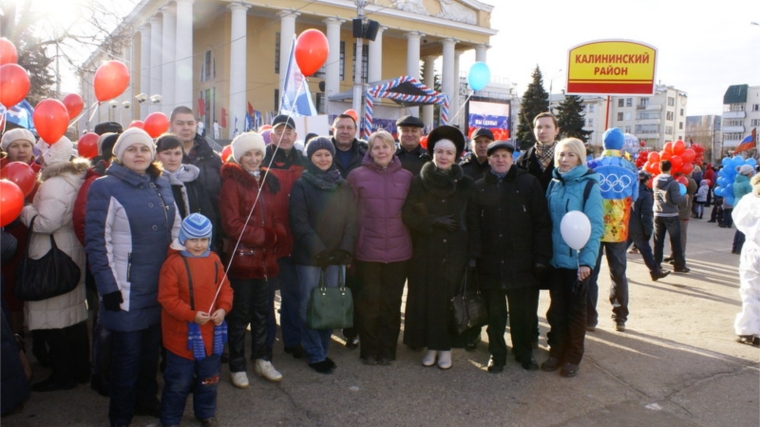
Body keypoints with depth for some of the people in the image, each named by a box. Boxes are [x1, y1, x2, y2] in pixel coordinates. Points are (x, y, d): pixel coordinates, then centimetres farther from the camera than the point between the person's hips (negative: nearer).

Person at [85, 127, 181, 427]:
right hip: (127, 289, -5)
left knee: (151, 350, 17)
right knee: (127, 354, 5)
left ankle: (147, 401, 37)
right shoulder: (105, 187, -8)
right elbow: (97, 241, -12)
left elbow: (175, 229, 16)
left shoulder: (161, 185, 8)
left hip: (160, 287, 5)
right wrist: (108, 286, -14)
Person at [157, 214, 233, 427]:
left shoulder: (214, 260, 0)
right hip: (182, 335, -5)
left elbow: (225, 287, 6)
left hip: (211, 333, 5)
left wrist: (223, 308, -12)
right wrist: (192, 315, -25)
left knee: (209, 378, 21)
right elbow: (167, 298, -19)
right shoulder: (173, 263, -16)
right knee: (178, 382, 10)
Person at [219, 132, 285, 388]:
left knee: (262, 311, 15)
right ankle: (237, 367, 18)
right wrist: (264, 236, -15)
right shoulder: (232, 183, -7)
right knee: (240, 314, 5)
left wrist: (277, 234, -7)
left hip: (265, 257, 6)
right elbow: (231, 223, -15)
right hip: (241, 257, -6)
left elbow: (276, 215, 14)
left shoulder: (267, 182, 12)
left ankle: (262, 360, 29)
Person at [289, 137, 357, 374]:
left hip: (336, 255, 3)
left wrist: (345, 249, -9)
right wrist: (319, 250, -16)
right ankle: (315, 355, 14)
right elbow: (299, 222, -9)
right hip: (309, 255, -3)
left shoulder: (343, 187, 9)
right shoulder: (301, 185, -1)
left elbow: (351, 220, 5)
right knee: (310, 305, 2)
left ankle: (322, 350, 22)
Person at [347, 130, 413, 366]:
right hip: (367, 251, -1)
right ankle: (369, 350, 22)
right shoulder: (357, 175, 1)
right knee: (369, 301, 6)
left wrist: (411, 243, 8)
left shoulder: (406, 177, 7)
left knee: (392, 303, 9)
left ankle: (387, 350, 24)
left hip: (399, 251, 2)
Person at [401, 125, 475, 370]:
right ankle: (430, 345, 17)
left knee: (451, 297, 1)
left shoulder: (466, 185, 5)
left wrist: (472, 251, -5)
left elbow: (474, 221, 4)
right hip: (425, 252, 0)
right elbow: (407, 215, -3)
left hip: (455, 252, 0)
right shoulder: (418, 183, 4)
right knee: (426, 297, 2)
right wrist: (433, 222, -16)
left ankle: (446, 347, 15)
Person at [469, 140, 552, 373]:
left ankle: (524, 353, 29)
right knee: (495, 313, 12)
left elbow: (542, 222, -3)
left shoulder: (529, 183, 0)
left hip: (521, 261, -1)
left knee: (523, 312, 11)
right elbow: (473, 225, 1)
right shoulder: (479, 187, 5)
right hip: (490, 263, 1)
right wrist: (474, 256, -8)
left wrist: (541, 256, -8)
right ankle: (496, 354, 26)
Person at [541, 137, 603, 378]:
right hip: (555, 258, 4)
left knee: (575, 310, 9)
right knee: (556, 309, 12)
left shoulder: (589, 185, -8)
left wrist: (587, 260, -20)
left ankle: (573, 358, 23)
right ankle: (556, 352, 27)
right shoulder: (554, 184, 7)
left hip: (577, 260, -4)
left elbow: (595, 226, -12)